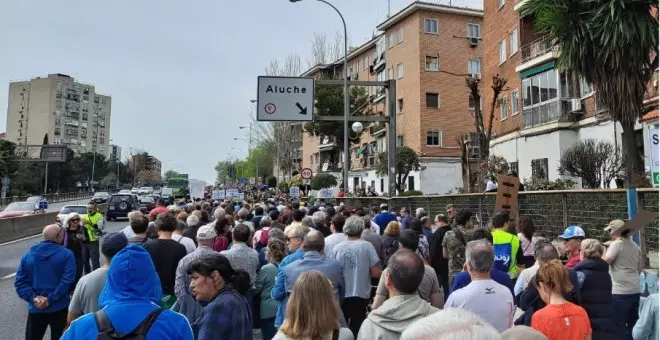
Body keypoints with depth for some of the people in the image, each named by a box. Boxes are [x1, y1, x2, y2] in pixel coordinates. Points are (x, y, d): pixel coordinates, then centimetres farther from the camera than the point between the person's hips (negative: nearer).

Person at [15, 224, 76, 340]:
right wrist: (51, 299, -16)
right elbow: (67, 281, -19)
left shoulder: (28, 256, 4)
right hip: (60, 308, -3)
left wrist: (33, 298, -9)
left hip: (35, 309, 3)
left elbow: (20, 282, -1)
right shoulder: (67, 254, -9)